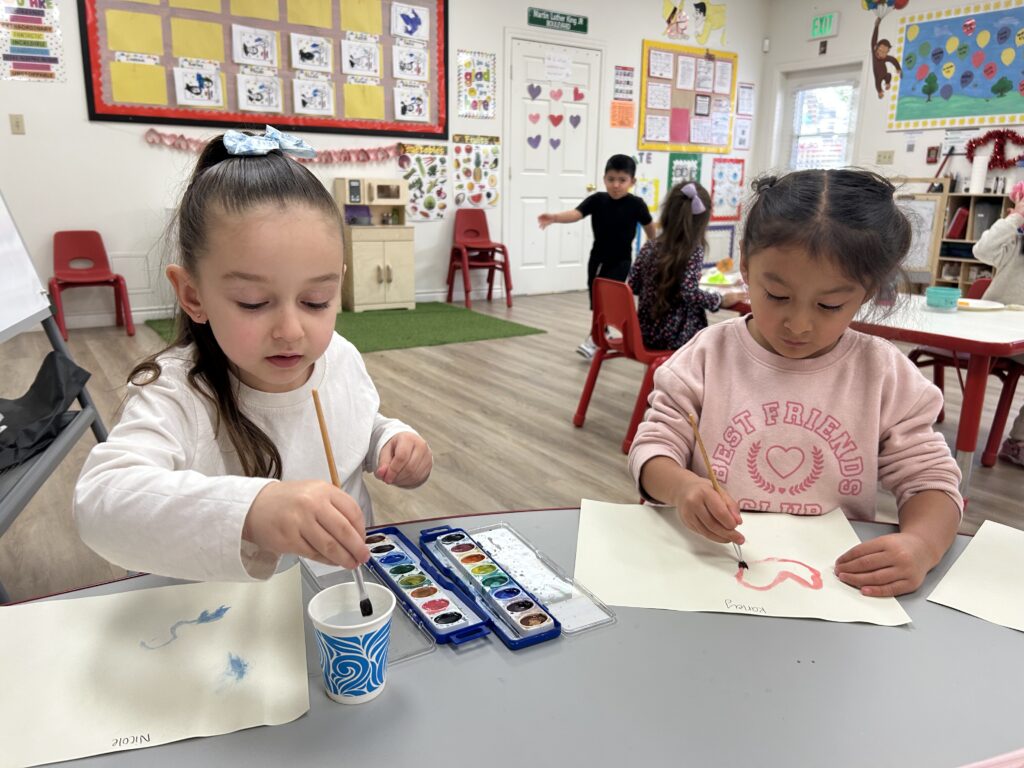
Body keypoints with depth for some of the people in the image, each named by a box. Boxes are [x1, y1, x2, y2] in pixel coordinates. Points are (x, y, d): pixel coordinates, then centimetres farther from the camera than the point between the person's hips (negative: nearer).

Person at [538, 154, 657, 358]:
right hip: (598, 258, 3)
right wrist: (554, 217, -42)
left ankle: (595, 338, -8)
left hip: (621, 260, -3)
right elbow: (575, 213, -23)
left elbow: (649, 226, 4)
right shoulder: (597, 199, -8)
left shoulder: (636, 204, -12)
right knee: (596, 298, 11)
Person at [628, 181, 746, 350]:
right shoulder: (694, 251, -13)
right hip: (676, 336, -6)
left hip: (646, 332, 6)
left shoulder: (650, 246, 1)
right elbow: (690, 294, -23)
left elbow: (633, 285, 4)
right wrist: (721, 299, -8)